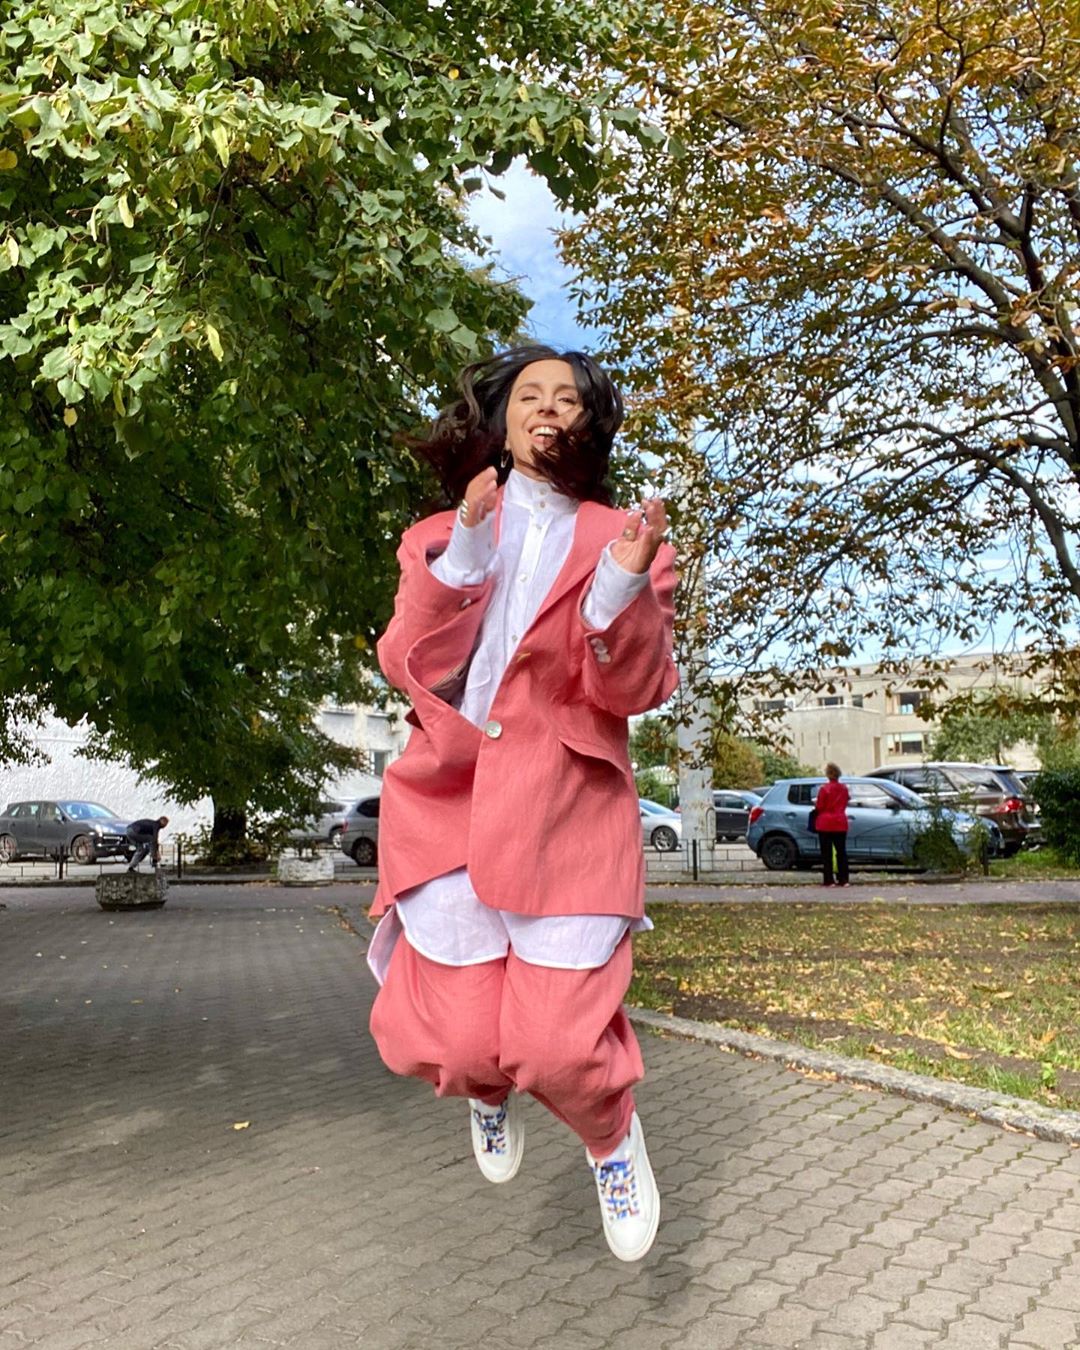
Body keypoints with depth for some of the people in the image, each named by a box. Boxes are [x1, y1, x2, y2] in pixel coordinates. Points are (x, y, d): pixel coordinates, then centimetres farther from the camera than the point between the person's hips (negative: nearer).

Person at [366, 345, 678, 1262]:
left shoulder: (623, 539, 9)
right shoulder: (439, 535, 14)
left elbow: (636, 691, -1)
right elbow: (414, 670, 0)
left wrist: (624, 592, -18)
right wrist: (464, 551, -11)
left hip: (567, 810, -1)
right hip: (449, 799, 2)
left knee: (560, 1048, -9)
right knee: (458, 1042, -6)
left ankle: (612, 1134, 29)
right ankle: (491, 1090, 35)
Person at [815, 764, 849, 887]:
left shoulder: (824, 788, -12)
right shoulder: (844, 788, 5)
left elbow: (819, 806, -10)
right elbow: (844, 804, 15)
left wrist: (815, 803, 11)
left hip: (825, 823, -4)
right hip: (840, 823, 4)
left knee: (827, 853, 0)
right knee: (841, 852, 9)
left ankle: (828, 880, -1)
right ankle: (843, 879, 8)